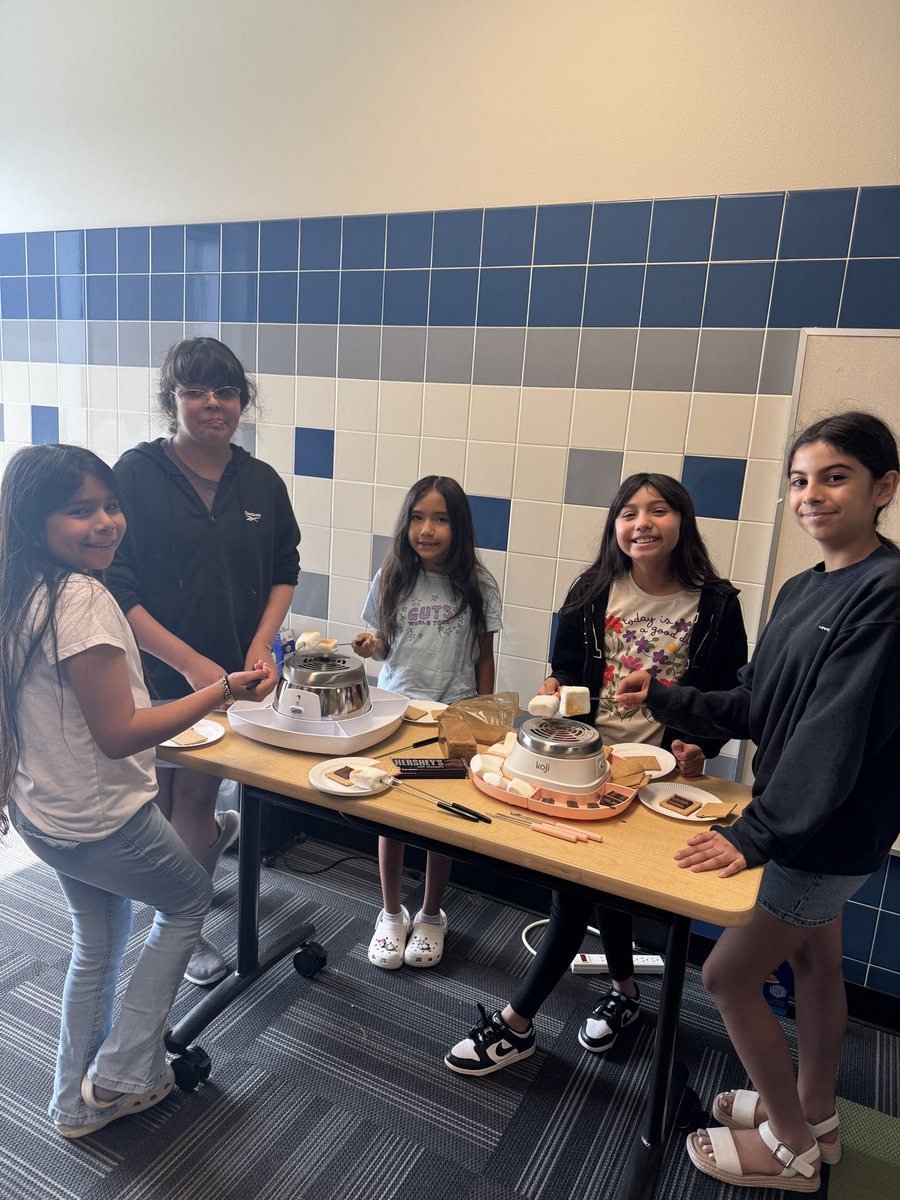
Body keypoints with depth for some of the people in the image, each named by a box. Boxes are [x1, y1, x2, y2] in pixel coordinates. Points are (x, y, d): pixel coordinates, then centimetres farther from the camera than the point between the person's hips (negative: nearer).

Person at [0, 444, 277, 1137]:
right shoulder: (83, 599, -28)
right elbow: (118, 732, -28)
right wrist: (225, 691, -27)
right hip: (101, 819, -8)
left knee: (98, 944, 26)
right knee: (190, 899, 18)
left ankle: (79, 1103, 42)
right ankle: (122, 1074, 25)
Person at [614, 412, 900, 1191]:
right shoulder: (802, 591, 4)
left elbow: (837, 730, -26)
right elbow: (754, 708, 7)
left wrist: (758, 833, -23)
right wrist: (664, 700, 0)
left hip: (833, 833, -8)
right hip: (809, 825, 8)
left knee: (730, 975, 3)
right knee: (814, 959, 23)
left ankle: (792, 1150, 26)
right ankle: (814, 1116, 45)